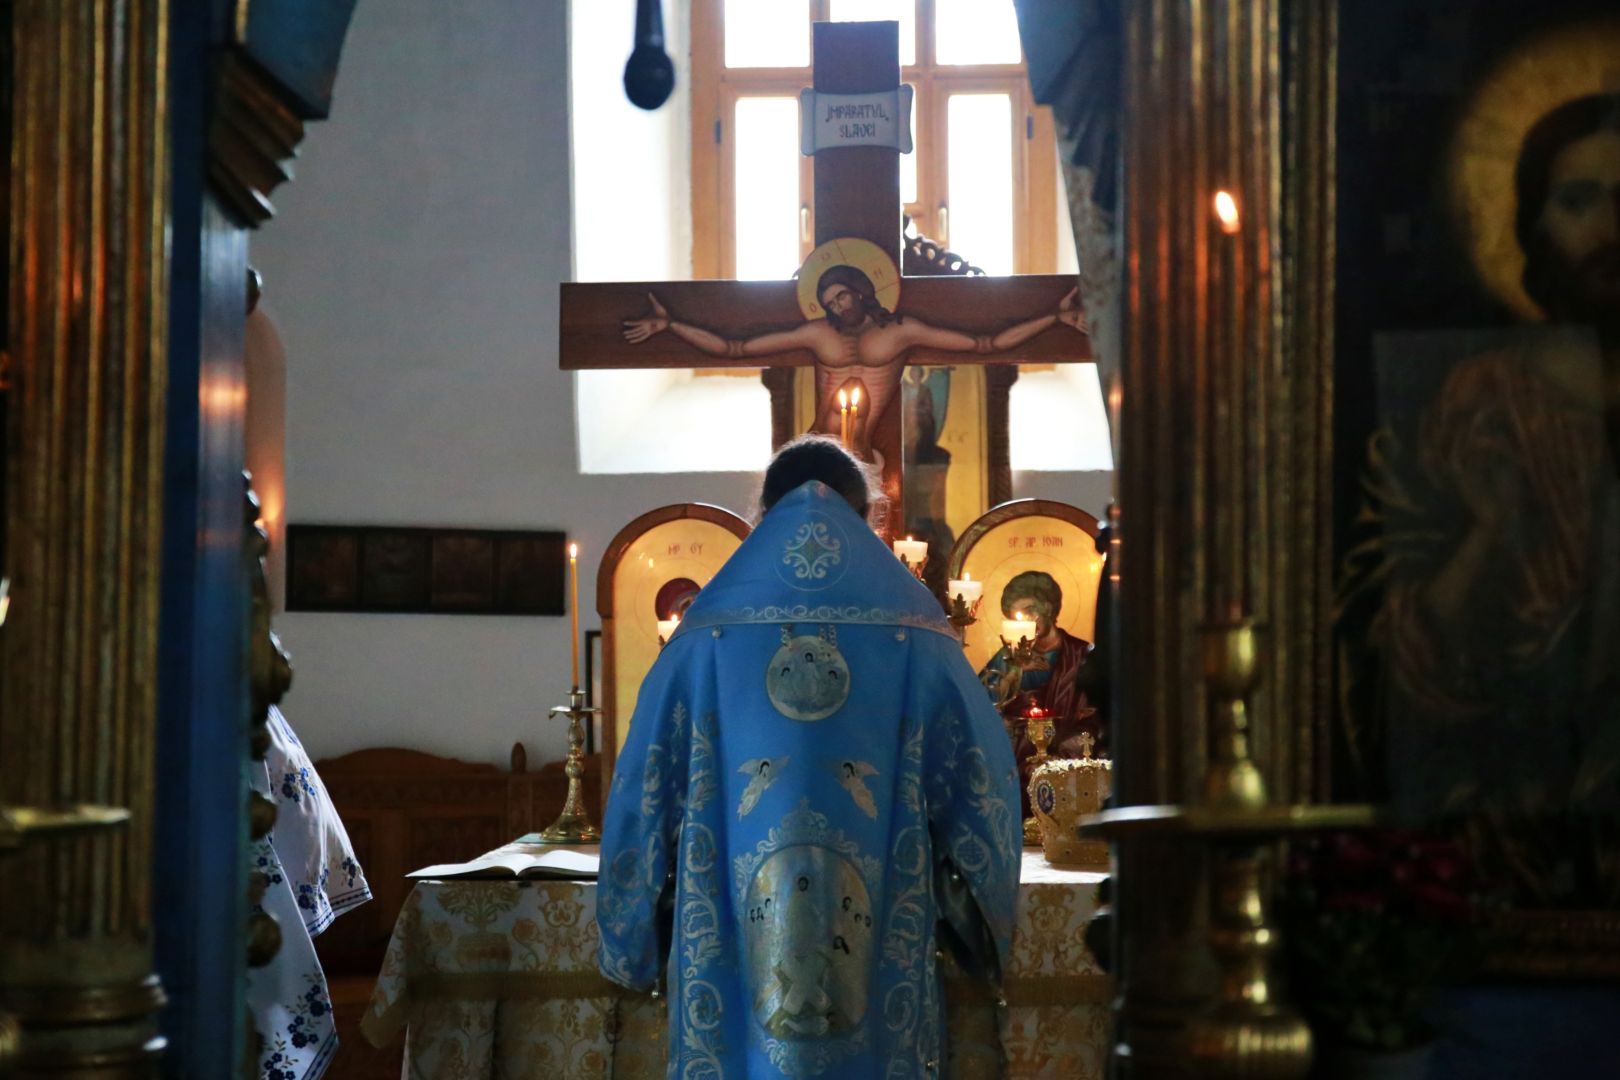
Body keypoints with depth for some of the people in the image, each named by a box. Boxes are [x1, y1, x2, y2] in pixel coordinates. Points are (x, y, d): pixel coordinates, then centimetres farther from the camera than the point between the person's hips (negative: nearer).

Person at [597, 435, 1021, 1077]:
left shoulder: (704, 640, 1)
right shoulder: (917, 644, 1)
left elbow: (641, 799, 4)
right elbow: (982, 792, 5)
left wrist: (640, 952, 15)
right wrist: (982, 939, 20)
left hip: (734, 954, 0)